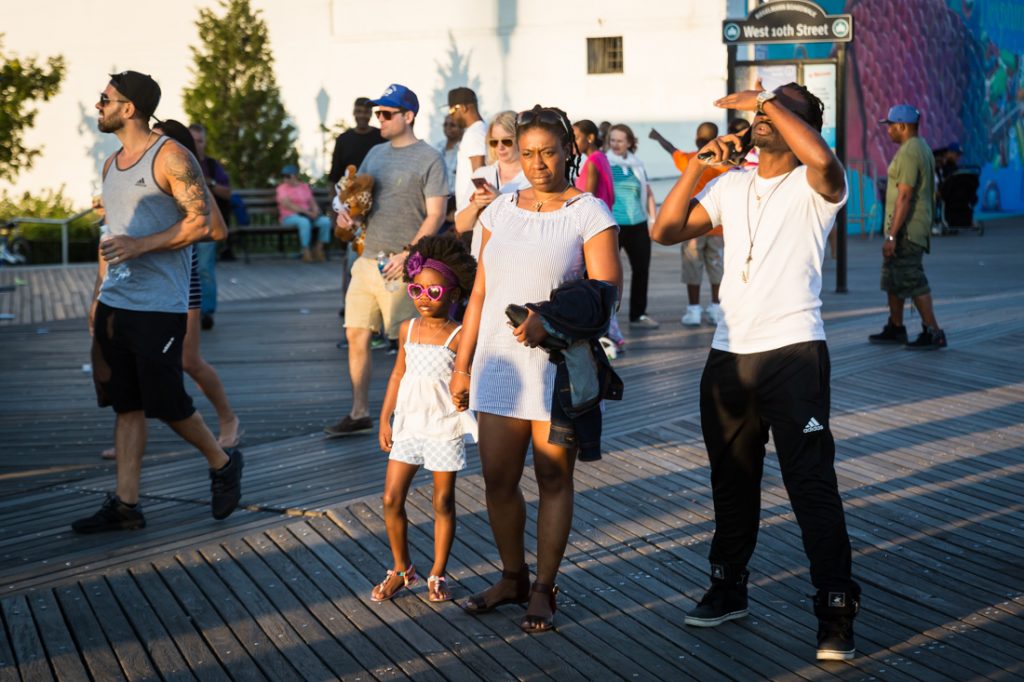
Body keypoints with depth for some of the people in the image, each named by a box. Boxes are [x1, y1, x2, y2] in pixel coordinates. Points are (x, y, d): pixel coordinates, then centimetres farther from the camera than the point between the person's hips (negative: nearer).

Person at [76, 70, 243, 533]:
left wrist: (141, 245, -20)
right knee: (126, 406, 7)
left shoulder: (170, 157, -9)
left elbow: (202, 222, -14)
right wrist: (101, 300, 19)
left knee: (166, 404, -3)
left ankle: (222, 464, 20)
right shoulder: (112, 165, 16)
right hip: (115, 304, 7)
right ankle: (125, 504, 10)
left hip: (159, 306, -7)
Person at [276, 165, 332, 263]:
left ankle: (318, 250, -17)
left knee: (326, 221, -22)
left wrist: (315, 211, -11)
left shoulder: (305, 186, 15)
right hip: (289, 217, -5)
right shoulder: (282, 188, -2)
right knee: (304, 222, -39)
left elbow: (313, 203, 13)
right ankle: (306, 253, -33)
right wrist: (306, 212, -20)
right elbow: (287, 205, -16)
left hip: (307, 216, 5)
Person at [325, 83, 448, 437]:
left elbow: (435, 215, -10)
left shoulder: (429, 159, -6)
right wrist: (346, 212, 1)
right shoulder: (376, 153, 16)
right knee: (356, 336, 6)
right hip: (368, 259, 7)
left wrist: (407, 254, -19)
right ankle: (359, 414, 15)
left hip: (402, 265, -7)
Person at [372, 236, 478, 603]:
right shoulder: (408, 329, 6)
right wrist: (385, 418, 11)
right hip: (408, 425, 5)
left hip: (444, 429, -4)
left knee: (442, 503, 6)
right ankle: (401, 569, 20)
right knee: (392, 499, 3)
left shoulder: (458, 337, -10)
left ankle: (437, 575, 19)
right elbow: (399, 373, 13)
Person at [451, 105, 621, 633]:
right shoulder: (500, 211, 10)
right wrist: (462, 365, 11)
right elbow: (480, 293, 13)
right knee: (498, 481, 5)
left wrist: (549, 319, -27)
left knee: (553, 479, 3)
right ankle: (513, 578, 24)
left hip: (559, 370, -4)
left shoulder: (589, 213, -4)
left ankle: (543, 590, 14)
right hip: (499, 367, 4)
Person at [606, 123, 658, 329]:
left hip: (638, 225, 5)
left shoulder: (637, 165, 11)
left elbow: (648, 194, 18)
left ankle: (638, 315, 21)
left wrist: (653, 219, 11)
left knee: (642, 269, 9)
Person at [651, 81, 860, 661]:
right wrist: (698, 166, -1)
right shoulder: (732, 185, 14)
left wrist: (770, 102, -19)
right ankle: (728, 589, 32)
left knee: (813, 487, -8)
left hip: (794, 354, -6)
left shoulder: (813, 188, -4)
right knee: (732, 483, 17)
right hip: (729, 355, 6)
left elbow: (822, 158, -29)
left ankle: (837, 613, -2)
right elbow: (666, 231, 9)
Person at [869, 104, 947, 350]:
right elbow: (929, 192, 21)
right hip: (917, 228, 11)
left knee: (912, 282, -8)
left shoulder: (909, 153, -17)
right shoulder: (922, 148, 16)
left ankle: (933, 333, -6)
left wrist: (892, 236, -24)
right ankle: (895, 329, 23)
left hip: (906, 230, -11)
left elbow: (904, 197, -23)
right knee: (892, 280, 16)